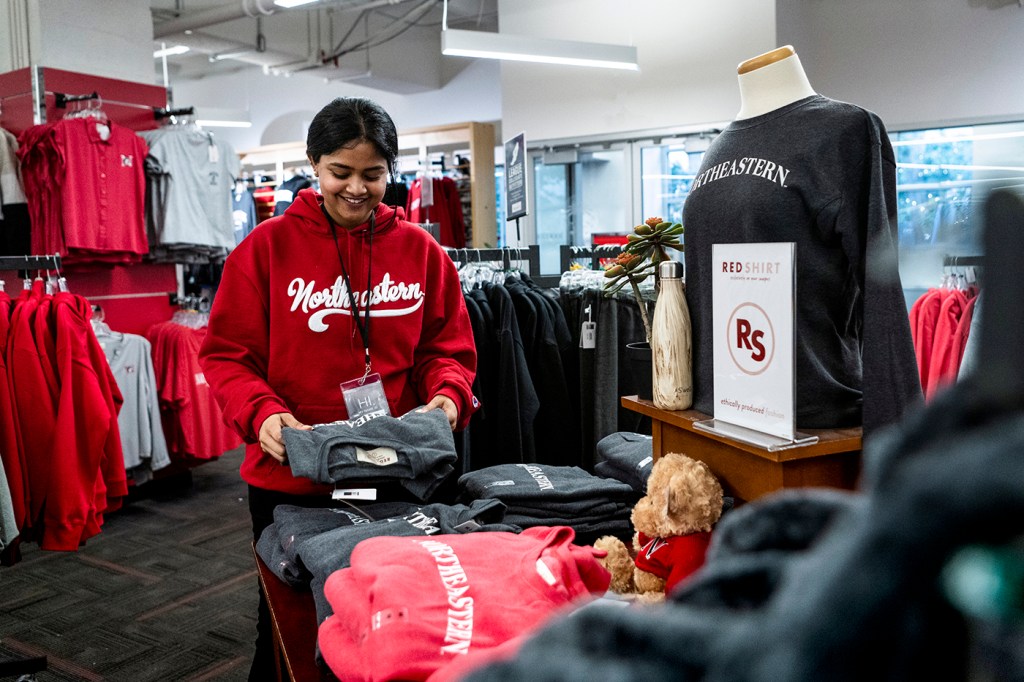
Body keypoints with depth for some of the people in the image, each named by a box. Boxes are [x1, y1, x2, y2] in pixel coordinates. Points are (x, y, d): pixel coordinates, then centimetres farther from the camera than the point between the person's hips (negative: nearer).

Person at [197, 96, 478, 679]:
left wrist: (447, 394, -15)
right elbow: (228, 354, -6)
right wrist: (261, 413, -22)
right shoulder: (268, 246, -6)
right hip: (289, 477, -1)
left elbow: (449, 347, 4)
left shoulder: (421, 250, 0)